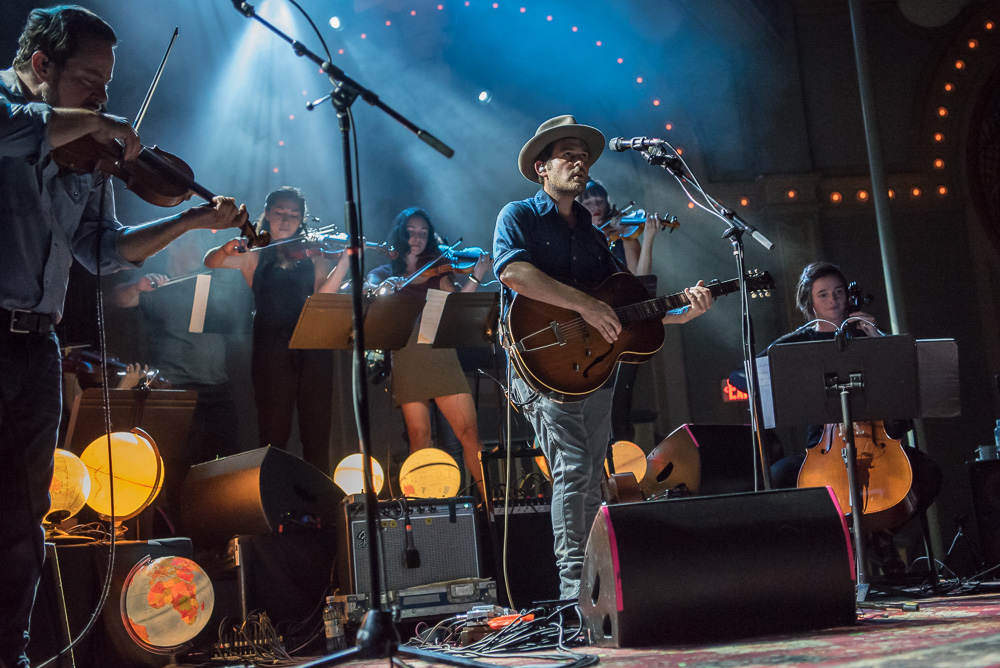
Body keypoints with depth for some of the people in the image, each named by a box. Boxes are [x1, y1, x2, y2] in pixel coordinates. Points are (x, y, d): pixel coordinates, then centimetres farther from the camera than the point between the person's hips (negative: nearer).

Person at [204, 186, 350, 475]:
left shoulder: (312, 254, 14)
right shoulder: (255, 254, 12)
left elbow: (323, 293, 0)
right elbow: (211, 262, -2)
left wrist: (346, 258, -11)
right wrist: (227, 249, -23)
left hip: (313, 349, 2)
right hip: (272, 351, -2)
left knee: (317, 434, 1)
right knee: (274, 433, -2)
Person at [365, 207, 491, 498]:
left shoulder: (439, 271, 18)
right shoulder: (382, 274, 15)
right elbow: (370, 292, -6)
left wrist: (475, 279, -12)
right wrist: (385, 287, -27)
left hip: (441, 354, 1)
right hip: (407, 358, -1)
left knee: (469, 430, -8)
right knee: (419, 436, -7)